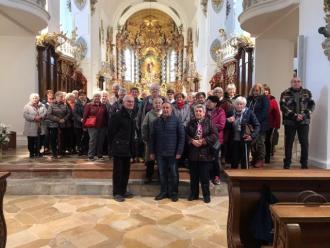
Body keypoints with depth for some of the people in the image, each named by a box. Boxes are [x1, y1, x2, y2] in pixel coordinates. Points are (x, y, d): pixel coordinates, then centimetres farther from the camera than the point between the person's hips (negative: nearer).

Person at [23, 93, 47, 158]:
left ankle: (37, 151, 24)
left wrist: (40, 117, -17)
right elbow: (25, 115, -10)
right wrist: (34, 118, -20)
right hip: (31, 127, -3)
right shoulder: (27, 106, 1)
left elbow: (45, 113, 0)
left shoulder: (42, 106, 12)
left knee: (40, 140, 7)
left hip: (41, 127, 3)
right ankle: (31, 152, 16)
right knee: (31, 141, 2)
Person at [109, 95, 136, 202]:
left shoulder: (132, 115, 12)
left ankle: (123, 190, 26)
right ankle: (116, 193, 12)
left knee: (126, 170, 13)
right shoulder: (117, 115, -11)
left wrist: (131, 146, 13)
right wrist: (113, 146, -10)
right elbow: (112, 132, -11)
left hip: (128, 148, 7)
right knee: (118, 170, 2)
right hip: (119, 148, -7)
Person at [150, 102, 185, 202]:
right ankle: (164, 191, 25)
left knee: (173, 174, 7)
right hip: (160, 153, 3)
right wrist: (152, 152, 5)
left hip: (173, 153, -3)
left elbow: (181, 137, -5)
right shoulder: (157, 121, 8)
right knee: (162, 173, 11)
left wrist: (179, 152, -11)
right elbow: (153, 137, 10)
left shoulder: (177, 121, -3)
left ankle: (174, 193, 22)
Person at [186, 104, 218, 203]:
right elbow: (186, 135, 4)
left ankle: (206, 195, 19)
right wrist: (192, 141, -14)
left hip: (205, 153, -3)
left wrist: (203, 141, -17)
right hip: (193, 153, 3)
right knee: (193, 175, 11)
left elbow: (214, 135, -9)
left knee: (205, 176, 4)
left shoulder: (209, 122, -1)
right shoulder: (191, 123, 9)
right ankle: (194, 194, 25)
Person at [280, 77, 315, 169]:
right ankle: (287, 162, 14)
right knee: (288, 142, 4)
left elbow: (312, 104, 5)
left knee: (304, 142, 4)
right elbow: (283, 106, -8)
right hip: (289, 121, -2)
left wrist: (305, 114, -12)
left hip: (304, 121, 2)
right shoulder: (285, 93, 1)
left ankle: (304, 163, 16)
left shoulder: (307, 93, 10)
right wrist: (294, 115, -16)